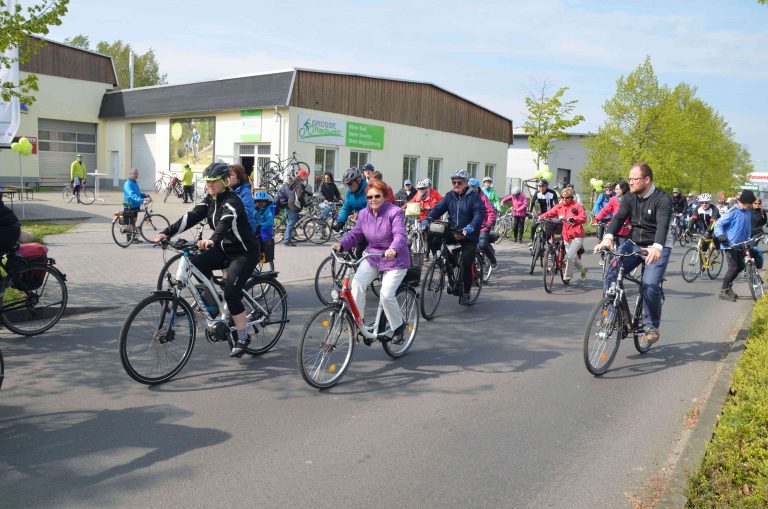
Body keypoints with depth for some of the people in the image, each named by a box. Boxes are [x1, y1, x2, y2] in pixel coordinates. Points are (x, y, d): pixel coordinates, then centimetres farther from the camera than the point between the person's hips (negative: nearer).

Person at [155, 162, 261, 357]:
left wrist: (212, 240, -58)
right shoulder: (210, 201, 3)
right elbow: (191, 217, -6)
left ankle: (243, 337, -3)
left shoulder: (232, 201, -20)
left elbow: (226, 222, -40)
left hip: (244, 252, -7)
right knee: (196, 262, -16)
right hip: (225, 248, 8)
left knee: (231, 293, -17)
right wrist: (166, 233, -18)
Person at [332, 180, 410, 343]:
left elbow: (400, 235, -27)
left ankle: (399, 325, 10)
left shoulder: (395, 212, -16)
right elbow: (355, 234, 2)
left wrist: (393, 249, -48)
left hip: (394, 260, -5)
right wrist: (341, 244, -17)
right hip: (372, 257, 5)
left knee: (386, 294, -17)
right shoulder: (363, 214, 1)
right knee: (357, 284, -20)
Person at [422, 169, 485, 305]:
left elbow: (479, 213, -19)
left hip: (469, 235, -5)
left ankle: (465, 292, 9)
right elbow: (438, 208, -3)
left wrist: (471, 227, -38)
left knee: (466, 264, -9)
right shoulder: (449, 196, 7)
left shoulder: (473, 196, -7)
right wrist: (426, 220, -21)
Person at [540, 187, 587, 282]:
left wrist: (572, 219, -33)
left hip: (577, 236, -5)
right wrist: (540, 217, -21)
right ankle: (583, 269, 42)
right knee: (573, 257, 15)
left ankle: (567, 277, 1)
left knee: (570, 256, -16)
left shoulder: (576, 206, -6)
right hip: (566, 236, 5)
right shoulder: (559, 206, 7)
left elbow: (583, 218, -17)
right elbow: (549, 213, -2)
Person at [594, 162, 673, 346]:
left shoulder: (663, 199, -16)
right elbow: (618, 218, -12)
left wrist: (656, 247, -48)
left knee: (650, 286, -21)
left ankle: (652, 327, 1)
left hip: (657, 248, -5)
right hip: (634, 243, 5)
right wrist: (608, 237, -32)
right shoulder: (629, 198, 0)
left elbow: (663, 225, -30)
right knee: (611, 273, -16)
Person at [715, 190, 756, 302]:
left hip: (740, 245, 8)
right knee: (733, 268, -9)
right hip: (730, 245, -8)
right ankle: (723, 291, 1)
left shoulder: (748, 211, 6)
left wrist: (748, 240, 17)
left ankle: (728, 286, 28)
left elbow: (748, 227, 19)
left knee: (740, 266, 12)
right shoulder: (733, 212, -16)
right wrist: (720, 236, -31)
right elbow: (719, 224, -17)